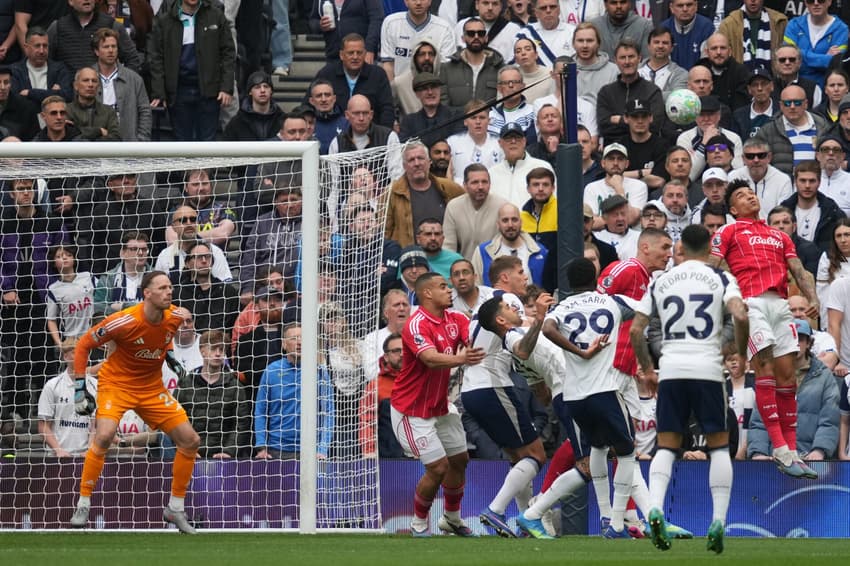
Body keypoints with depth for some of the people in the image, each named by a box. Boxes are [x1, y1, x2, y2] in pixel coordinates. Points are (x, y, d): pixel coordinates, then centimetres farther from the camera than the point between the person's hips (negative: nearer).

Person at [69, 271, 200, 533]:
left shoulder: (175, 317, -10)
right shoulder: (124, 321, -25)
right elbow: (83, 344, -12)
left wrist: (168, 356, 5)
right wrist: (79, 387, -14)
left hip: (152, 388, 5)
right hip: (117, 383, -5)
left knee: (191, 441, -1)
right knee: (104, 435, -30)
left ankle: (175, 508, 14)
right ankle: (83, 505, -17)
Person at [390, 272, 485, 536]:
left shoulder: (455, 319, 2)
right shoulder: (417, 325, -23)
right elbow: (431, 359, -39)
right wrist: (460, 359, -57)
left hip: (441, 406, 8)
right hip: (413, 410, -8)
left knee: (459, 460, 14)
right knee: (438, 468, -11)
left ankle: (452, 519, 35)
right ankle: (419, 523, 11)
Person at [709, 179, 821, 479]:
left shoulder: (780, 236, 28)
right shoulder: (729, 231, 15)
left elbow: (798, 270, 19)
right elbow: (710, 268, 4)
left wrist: (812, 299, -1)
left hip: (780, 304, 5)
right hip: (752, 303, -5)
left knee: (786, 376, 1)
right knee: (765, 368, -17)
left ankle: (792, 452, 2)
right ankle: (781, 451, -22)